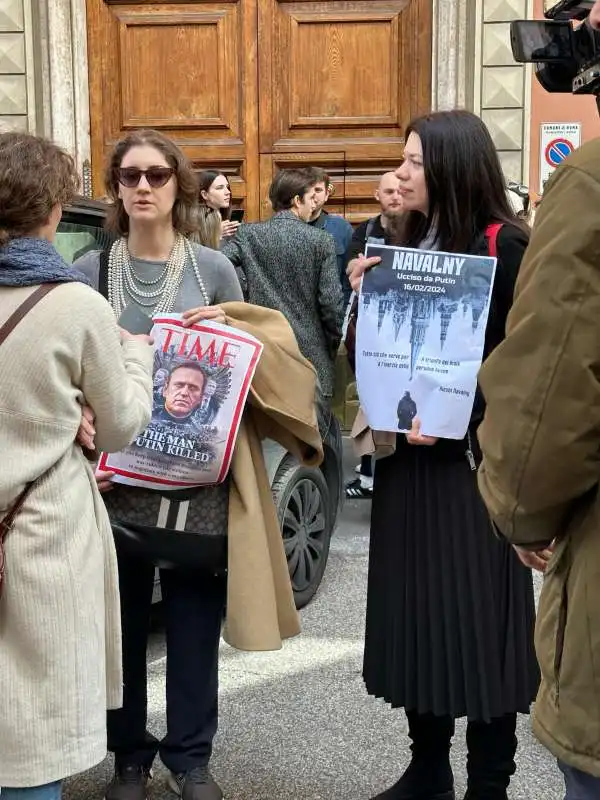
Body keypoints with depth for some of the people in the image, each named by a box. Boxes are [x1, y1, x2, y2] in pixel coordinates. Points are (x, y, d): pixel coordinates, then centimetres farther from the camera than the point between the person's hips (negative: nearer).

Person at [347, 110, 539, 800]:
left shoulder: (502, 247, -9)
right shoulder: (405, 244, 12)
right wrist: (365, 297, -2)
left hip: (473, 457, -7)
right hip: (408, 454, 7)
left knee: (477, 618, 0)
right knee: (416, 608, 12)